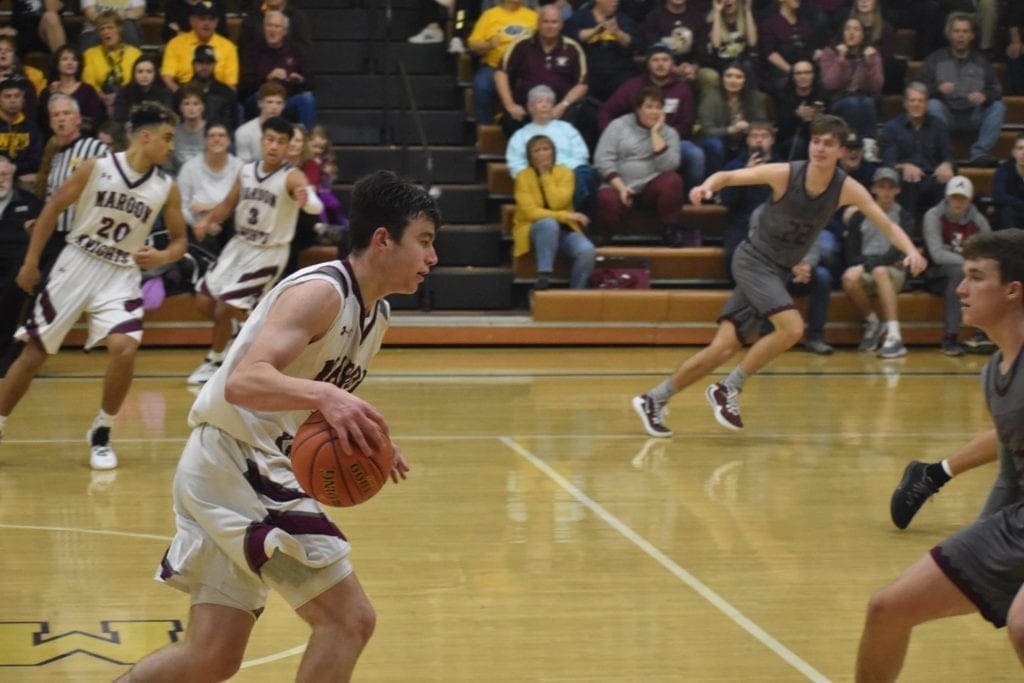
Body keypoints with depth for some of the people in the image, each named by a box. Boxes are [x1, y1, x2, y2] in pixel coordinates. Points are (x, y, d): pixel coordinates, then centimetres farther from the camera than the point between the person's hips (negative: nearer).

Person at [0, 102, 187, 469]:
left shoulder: (166, 188, -3)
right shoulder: (95, 168, -10)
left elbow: (180, 239, 7)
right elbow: (53, 208, -2)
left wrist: (162, 256, -16)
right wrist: (31, 262, -3)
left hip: (121, 276, 1)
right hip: (76, 265, -1)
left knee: (125, 348, -20)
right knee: (34, 352, 3)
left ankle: (101, 434, -1)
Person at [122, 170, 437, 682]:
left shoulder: (375, 313, 13)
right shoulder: (321, 291, -17)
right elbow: (244, 382, -31)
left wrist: (370, 438, 8)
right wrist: (324, 395, -47)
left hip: (257, 469, 10)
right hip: (233, 463, -10)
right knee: (349, 619, -12)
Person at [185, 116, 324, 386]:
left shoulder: (292, 177, -22)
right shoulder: (247, 171, -2)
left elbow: (316, 206, -42)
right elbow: (228, 204, 13)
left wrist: (307, 200, -66)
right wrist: (208, 219, -6)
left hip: (268, 253, -7)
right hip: (239, 245, 7)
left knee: (224, 310, -8)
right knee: (203, 301, 11)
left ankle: (214, 362, 17)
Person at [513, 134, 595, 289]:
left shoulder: (565, 173, 1)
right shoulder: (523, 177, -5)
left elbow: (557, 204, -15)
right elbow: (531, 212, -15)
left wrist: (546, 176, -13)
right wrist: (565, 216, -21)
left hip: (563, 229, 2)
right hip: (533, 228, -2)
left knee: (587, 251, -28)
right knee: (549, 223, -39)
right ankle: (544, 275, -38)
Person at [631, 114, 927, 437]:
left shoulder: (846, 188, -8)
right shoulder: (785, 174, -17)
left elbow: (887, 224, -10)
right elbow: (728, 176, -10)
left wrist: (910, 251, -29)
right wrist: (707, 186, -32)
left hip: (778, 271, 4)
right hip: (754, 260, -4)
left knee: (723, 349, -1)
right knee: (792, 327, -25)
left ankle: (653, 400, 12)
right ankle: (728, 389, -8)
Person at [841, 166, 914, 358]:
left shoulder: (904, 217, 5)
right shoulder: (859, 217, 9)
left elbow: (897, 252, -9)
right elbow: (852, 254, 5)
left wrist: (869, 264, -21)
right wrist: (861, 266, -17)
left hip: (894, 273, -1)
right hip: (865, 273, 1)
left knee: (879, 271, -37)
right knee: (849, 279, -33)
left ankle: (894, 336, -45)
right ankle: (873, 324, -8)